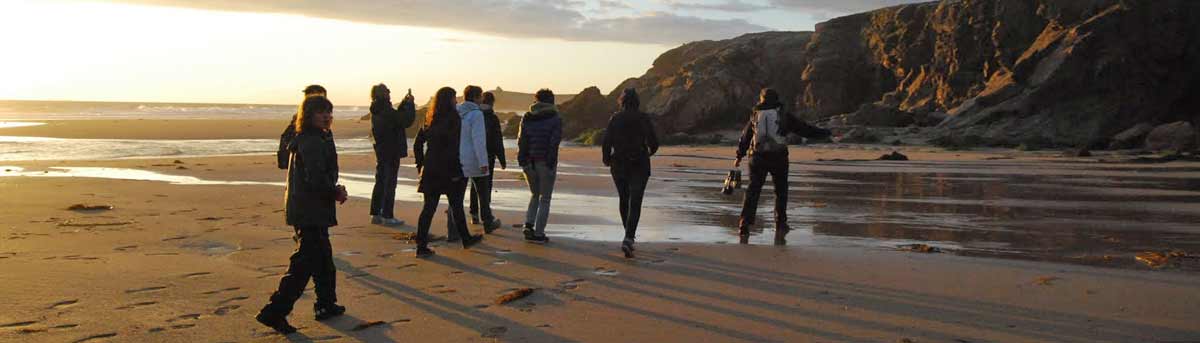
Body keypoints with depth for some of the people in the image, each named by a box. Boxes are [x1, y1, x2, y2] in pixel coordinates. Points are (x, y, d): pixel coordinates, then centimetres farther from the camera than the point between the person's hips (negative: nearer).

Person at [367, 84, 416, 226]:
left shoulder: (377, 110, 9)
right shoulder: (386, 111, -20)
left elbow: (396, 116, 19)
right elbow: (407, 121, -23)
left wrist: (405, 103, 11)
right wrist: (410, 104, -11)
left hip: (381, 151, 9)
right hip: (391, 152, -9)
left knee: (380, 182, 15)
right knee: (389, 184, -3)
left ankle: (376, 214, 19)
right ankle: (388, 216, 0)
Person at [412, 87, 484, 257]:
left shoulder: (430, 119, 9)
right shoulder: (452, 118, -11)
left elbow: (417, 144, 11)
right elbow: (453, 146, -18)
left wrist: (420, 164, 17)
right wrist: (456, 170, -15)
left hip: (430, 169, 5)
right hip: (447, 169, -5)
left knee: (429, 207, 5)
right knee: (456, 205, 10)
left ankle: (421, 246, 2)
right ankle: (466, 238, 24)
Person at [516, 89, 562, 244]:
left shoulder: (526, 118, 7)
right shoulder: (555, 119, -3)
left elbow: (521, 140, 1)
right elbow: (554, 142, -12)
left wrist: (522, 161, 1)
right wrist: (551, 162, -12)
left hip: (529, 161, 4)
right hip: (545, 162, -4)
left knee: (534, 194, 21)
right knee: (545, 198, 6)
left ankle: (529, 224, 4)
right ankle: (538, 233, 3)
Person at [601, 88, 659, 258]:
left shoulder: (615, 119, -3)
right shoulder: (644, 118, -4)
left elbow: (607, 143, -8)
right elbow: (653, 142, -5)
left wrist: (606, 159, 11)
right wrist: (650, 151, 18)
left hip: (619, 165, 2)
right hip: (639, 166, -2)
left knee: (624, 200, 20)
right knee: (635, 204, -2)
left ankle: (629, 235, 34)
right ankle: (628, 239, -20)